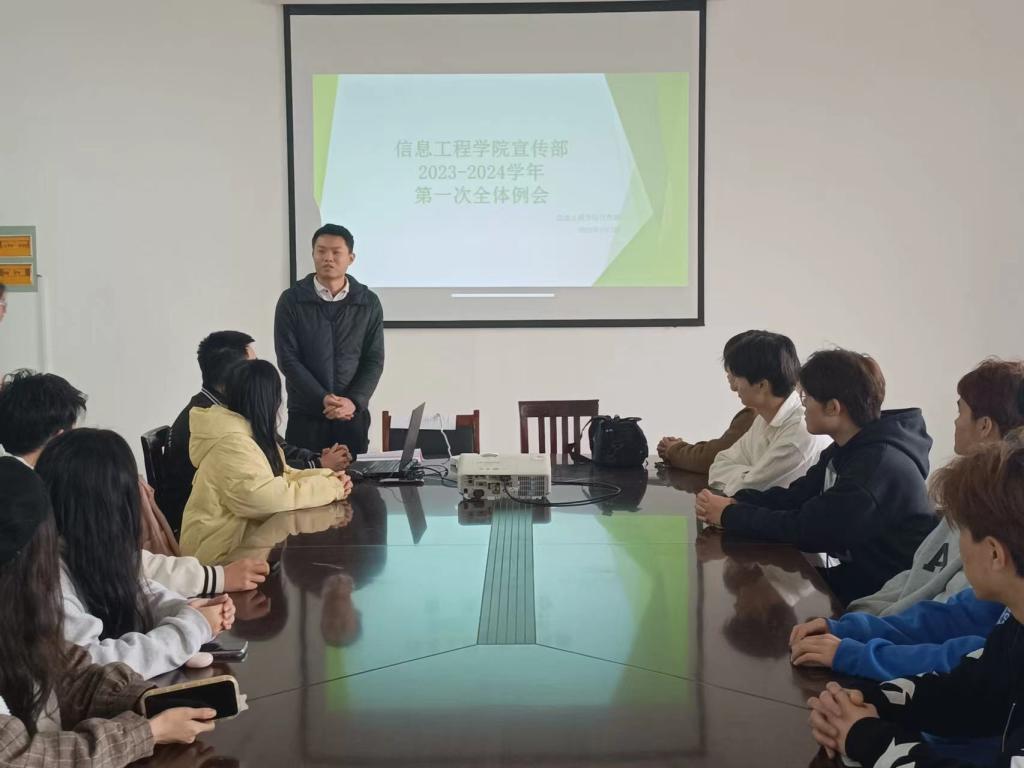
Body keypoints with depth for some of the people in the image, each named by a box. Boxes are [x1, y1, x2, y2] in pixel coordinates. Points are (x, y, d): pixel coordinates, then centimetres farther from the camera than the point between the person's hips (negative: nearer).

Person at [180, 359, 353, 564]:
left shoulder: (248, 430, 7)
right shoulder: (232, 443, -24)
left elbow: (280, 475, 11)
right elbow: (270, 497, -29)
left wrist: (327, 478, -4)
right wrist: (330, 488, -20)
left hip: (239, 532, 9)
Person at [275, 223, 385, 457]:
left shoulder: (369, 303, 3)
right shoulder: (291, 300, -1)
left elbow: (374, 360, 2)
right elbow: (288, 359, -6)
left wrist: (354, 401, -14)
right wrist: (323, 399, -16)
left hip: (353, 414, 1)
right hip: (305, 414, -1)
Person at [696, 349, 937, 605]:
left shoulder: (879, 466, -26)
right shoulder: (847, 449, 6)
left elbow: (806, 528, -24)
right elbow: (795, 497, 5)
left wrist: (730, 515, -14)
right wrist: (735, 503, -12)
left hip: (888, 596, -8)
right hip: (859, 573, 8)